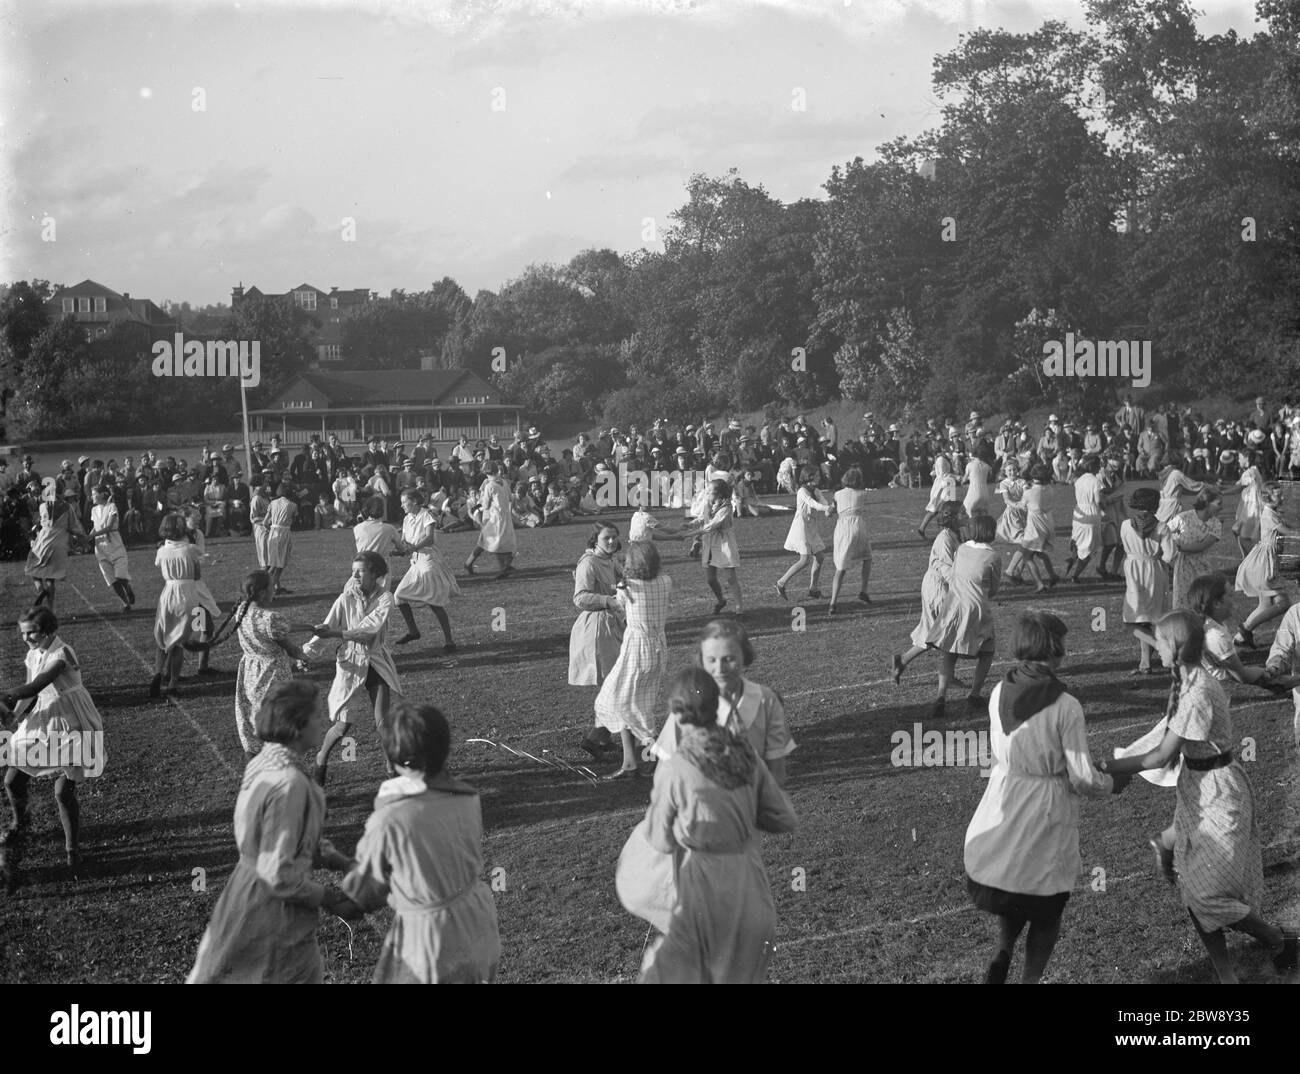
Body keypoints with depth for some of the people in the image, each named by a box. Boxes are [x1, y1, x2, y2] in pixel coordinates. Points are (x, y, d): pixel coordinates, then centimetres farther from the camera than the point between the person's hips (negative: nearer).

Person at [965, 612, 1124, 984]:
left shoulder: (999, 693, -4)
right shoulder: (1065, 706, -18)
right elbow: (1082, 779, -13)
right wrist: (1114, 783, 6)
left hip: (1001, 808, 4)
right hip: (1046, 814, -4)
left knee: (1008, 895, 26)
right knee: (1046, 909, 18)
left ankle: (1001, 957, 7)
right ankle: (1030, 976, 18)